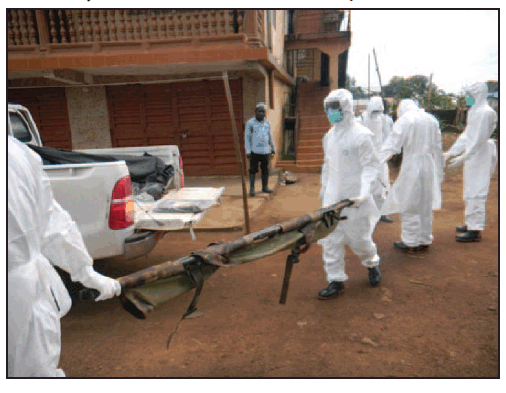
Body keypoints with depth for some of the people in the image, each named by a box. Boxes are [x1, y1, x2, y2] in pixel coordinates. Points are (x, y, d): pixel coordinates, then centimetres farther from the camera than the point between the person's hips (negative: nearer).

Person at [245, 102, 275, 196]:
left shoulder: (267, 123, 13)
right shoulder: (250, 123, -1)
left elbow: (270, 137, 21)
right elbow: (247, 137, -3)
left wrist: (273, 148, 21)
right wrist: (247, 151, -10)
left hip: (265, 151, 4)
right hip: (254, 151, -4)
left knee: (265, 170, 7)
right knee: (253, 170, -1)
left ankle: (265, 187, 19)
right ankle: (252, 188, 6)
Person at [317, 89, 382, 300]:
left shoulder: (360, 134, -11)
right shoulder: (330, 135, 10)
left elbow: (370, 165, -13)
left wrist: (364, 192, -24)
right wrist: (324, 186, 23)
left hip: (353, 197, -6)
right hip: (332, 196, 6)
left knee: (359, 237, 8)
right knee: (330, 238, 3)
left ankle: (372, 264, 40)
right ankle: (336, 280, 15)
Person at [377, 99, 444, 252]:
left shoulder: (404, 120, -6)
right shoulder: (431, 119, 12)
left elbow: (392, 144, -15)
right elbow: (437, 148, 18)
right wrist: (440, 169, 26)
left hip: (412, 166, -6)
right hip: (429, 165, 7)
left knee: (408, 205, 3)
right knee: (425, 205, 14)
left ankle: (411, 242, 8)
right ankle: (425, 240, 24)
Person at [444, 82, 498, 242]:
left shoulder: (485, 112, -13)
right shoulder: (474, 111, 16)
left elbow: (479, 139, -20)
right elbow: (467, 135, 20)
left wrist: (463, 157, -24)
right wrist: (450, 152, 19)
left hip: (480, 156, -10)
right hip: (471, 155, 10)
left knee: (475, 192, -8)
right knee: (470, 191, 14)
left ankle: (475, 230, -4)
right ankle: (471, 224, 23)